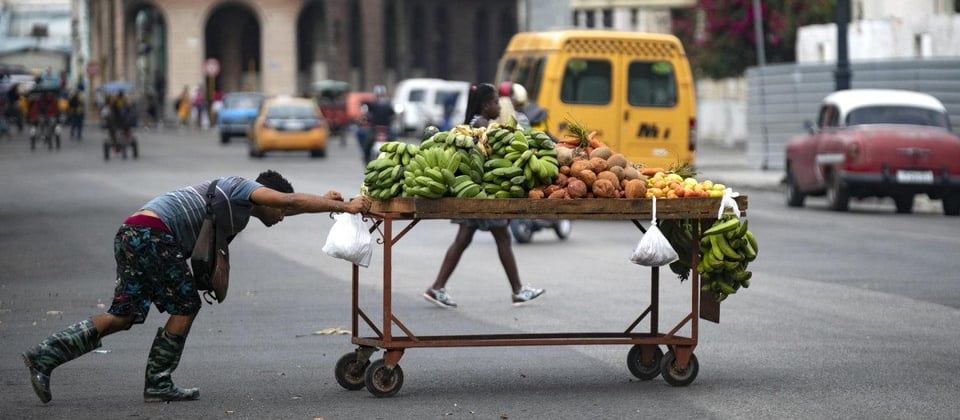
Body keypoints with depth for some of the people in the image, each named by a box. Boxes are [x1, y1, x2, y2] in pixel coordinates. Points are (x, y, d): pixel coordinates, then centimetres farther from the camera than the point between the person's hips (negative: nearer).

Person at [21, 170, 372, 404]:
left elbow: (282, 207, 40)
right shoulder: (240, 187, 0)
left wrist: (323, 201, 35)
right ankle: (158, 383, 5)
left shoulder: (238, 205, 26)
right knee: (185, 306, 0)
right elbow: (289, 200, -11)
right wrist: (343, 207, -9)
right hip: (152, 232, -10)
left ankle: (44, 356, 2)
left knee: (122, 316, 7)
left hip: (131, 235, 10)